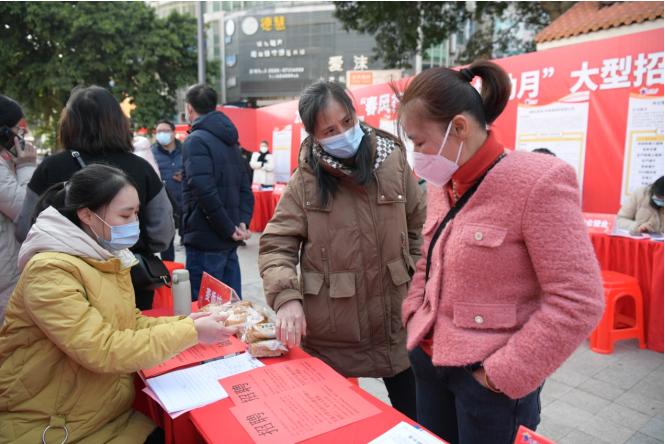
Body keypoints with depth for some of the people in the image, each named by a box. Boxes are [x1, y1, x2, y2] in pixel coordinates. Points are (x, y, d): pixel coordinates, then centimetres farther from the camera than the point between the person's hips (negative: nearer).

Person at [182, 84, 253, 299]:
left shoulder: (196, 140, -9)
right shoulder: (229, 140, 16)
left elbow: (205, 191, -22)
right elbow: (245, 188, 12)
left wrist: (230, 229, -15)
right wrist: (242, 222, 1)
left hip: (206, 240, -8)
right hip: (229, 241, 8)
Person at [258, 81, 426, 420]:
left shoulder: (393, 162, -4)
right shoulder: (306, 179, -9)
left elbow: (419, 224, 10)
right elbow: (276, 245, -8)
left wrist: (414, 277, 7)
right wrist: (287, 297, -23)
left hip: (394, 321, 2)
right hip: (329, 332, -1)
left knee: (412, 415, 19)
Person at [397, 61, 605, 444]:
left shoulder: (539, 181, -19)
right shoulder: (440, 185, 4)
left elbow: (578, 302, -20)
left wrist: (502, 374, -17)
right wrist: (414, 318, 5)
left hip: (489, 379, -6)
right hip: (431, 360, 7)